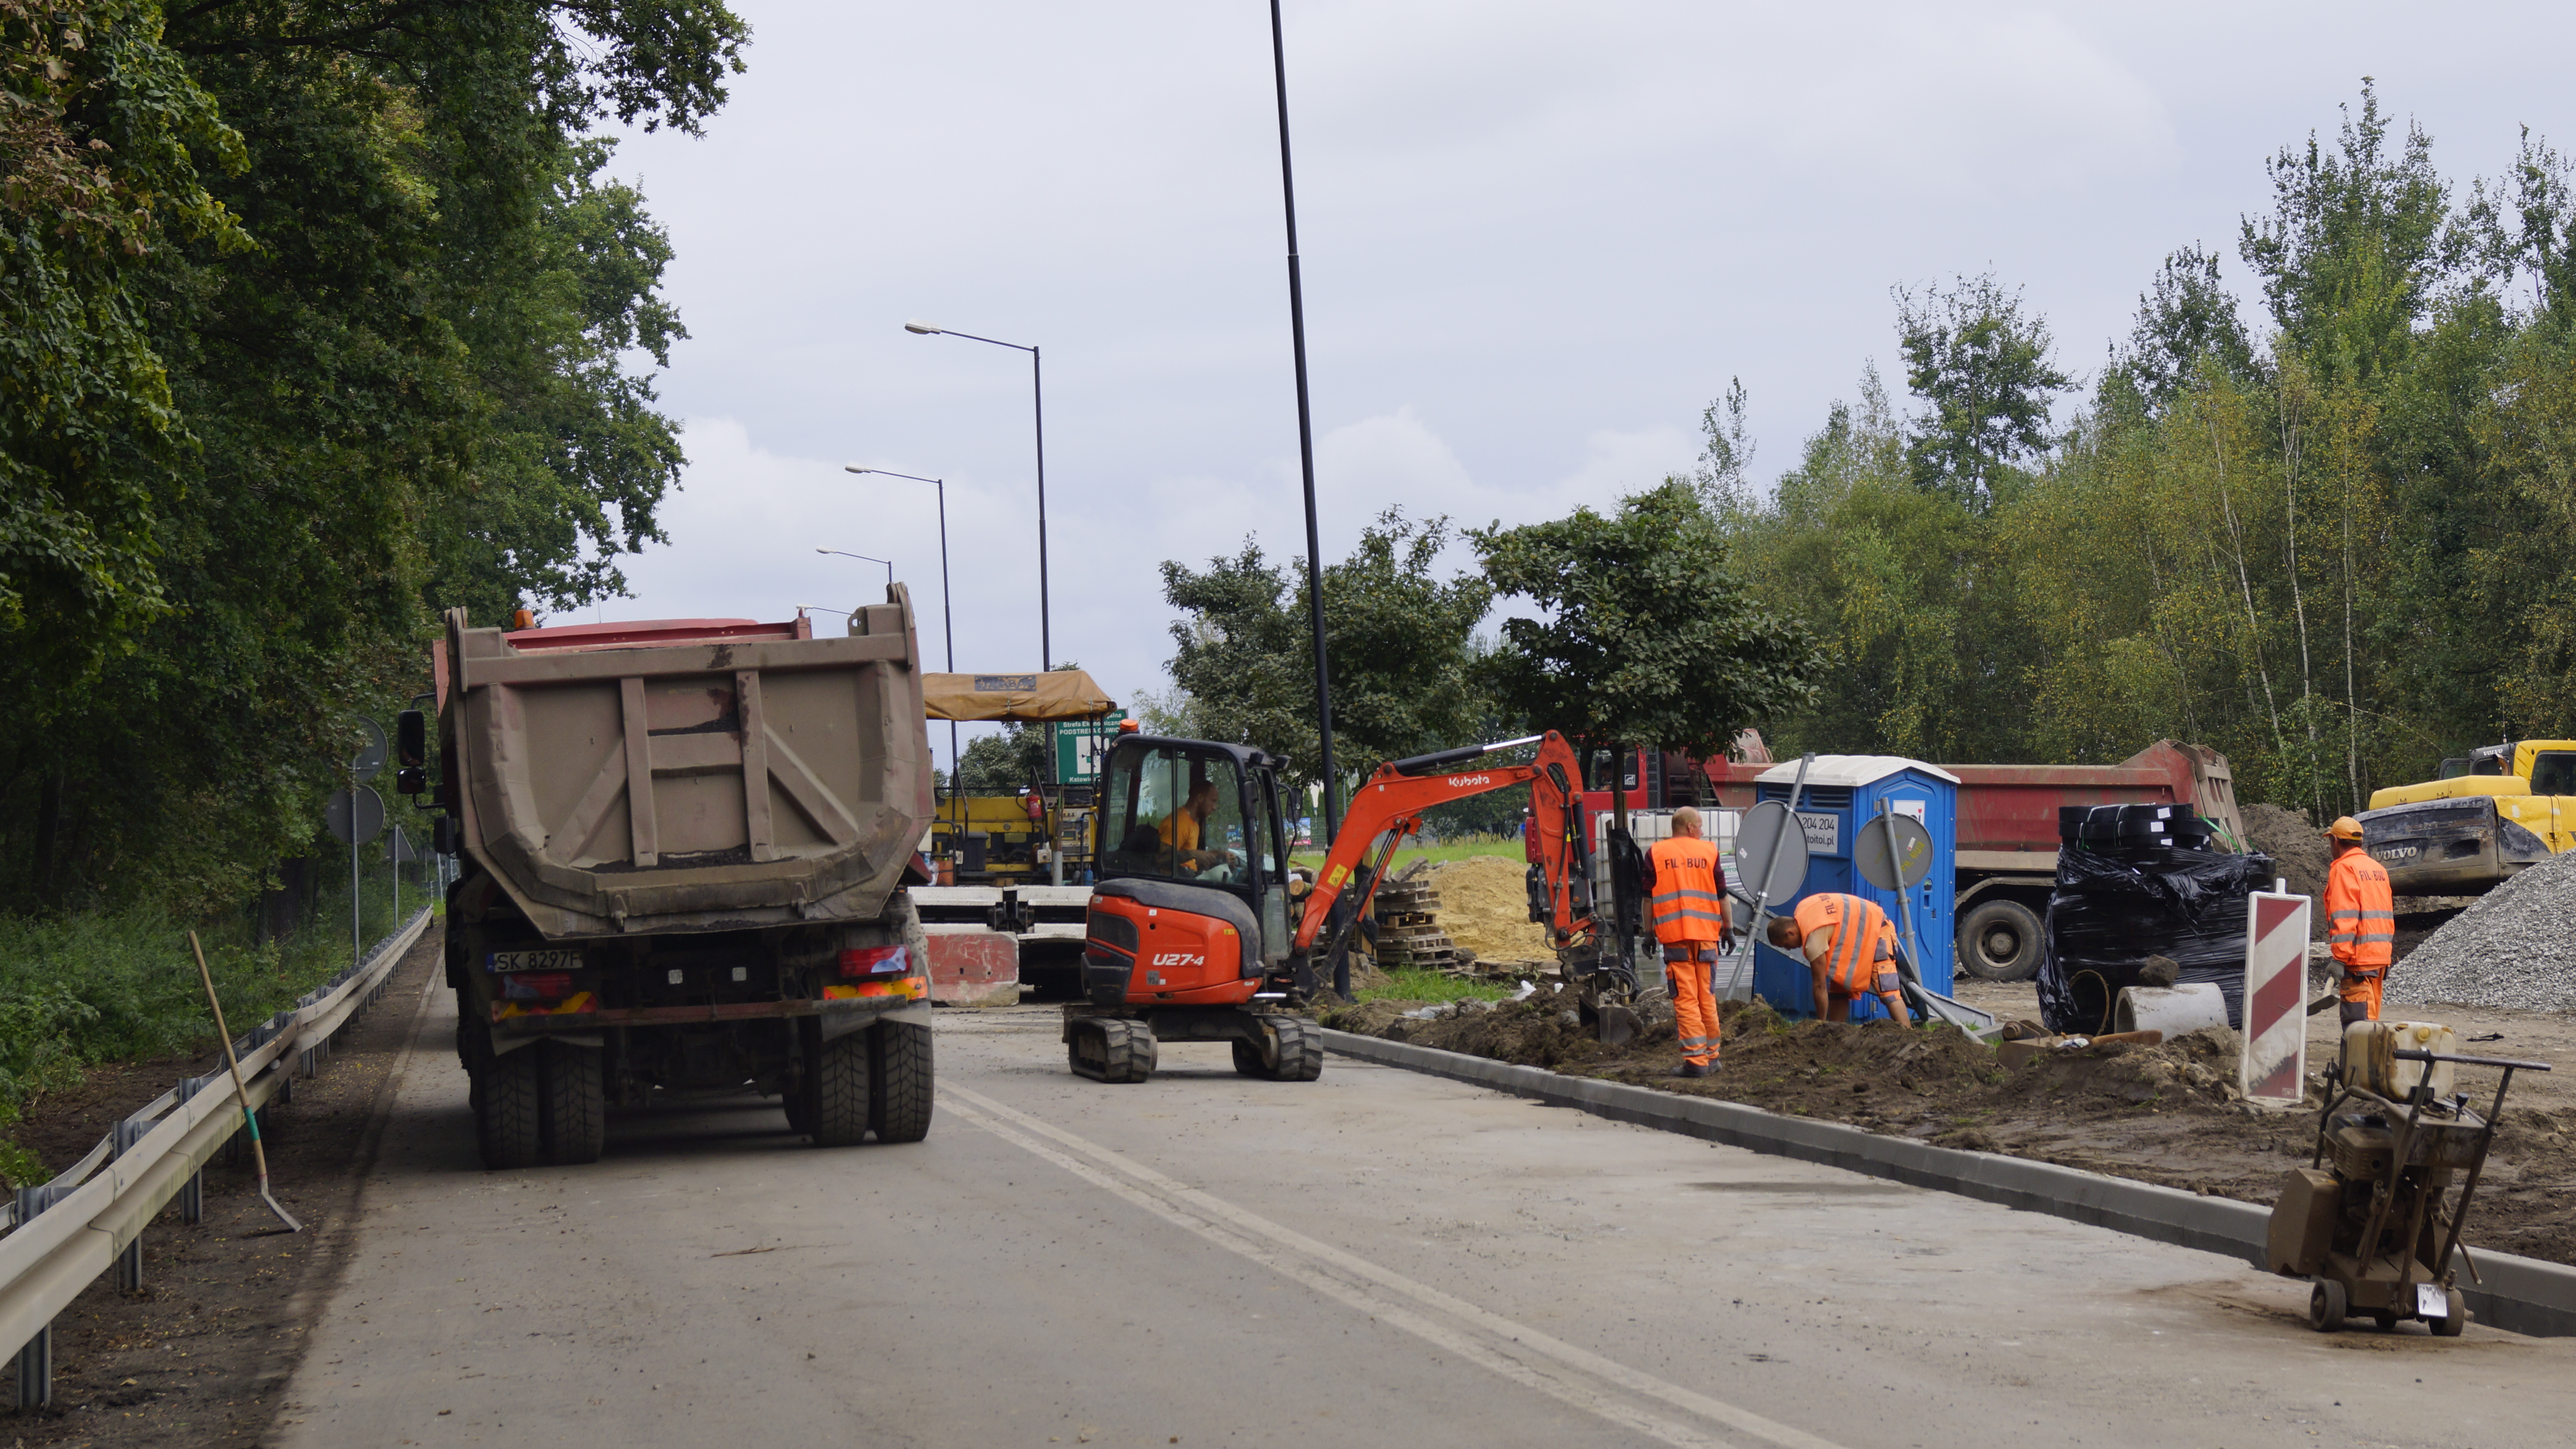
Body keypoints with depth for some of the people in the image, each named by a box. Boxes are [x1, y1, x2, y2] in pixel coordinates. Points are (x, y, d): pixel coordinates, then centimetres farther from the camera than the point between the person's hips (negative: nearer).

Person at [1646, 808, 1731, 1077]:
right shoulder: (1709, 852, 6)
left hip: (1674, 936, -2)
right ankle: (1711, 1058, 15)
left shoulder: (1656, 854, 3)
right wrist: (1728, 928, 19)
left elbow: (1648, 898, 5)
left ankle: (1695, 1059, -11)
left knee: (1685, 1000, -4)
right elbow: (1722, 896, 9)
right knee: (1708, 999, 11)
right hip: (1707, 935, 2)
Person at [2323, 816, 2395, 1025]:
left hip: (2359, 957, -9)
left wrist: (2339, 957, -19)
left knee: (2357, 1018, -12)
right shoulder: (2378, 868, 18)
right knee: (2369, 1018, 14)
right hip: (2381, 954, 9)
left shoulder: (2343, 868, -7)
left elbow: (2345, 917, -16)